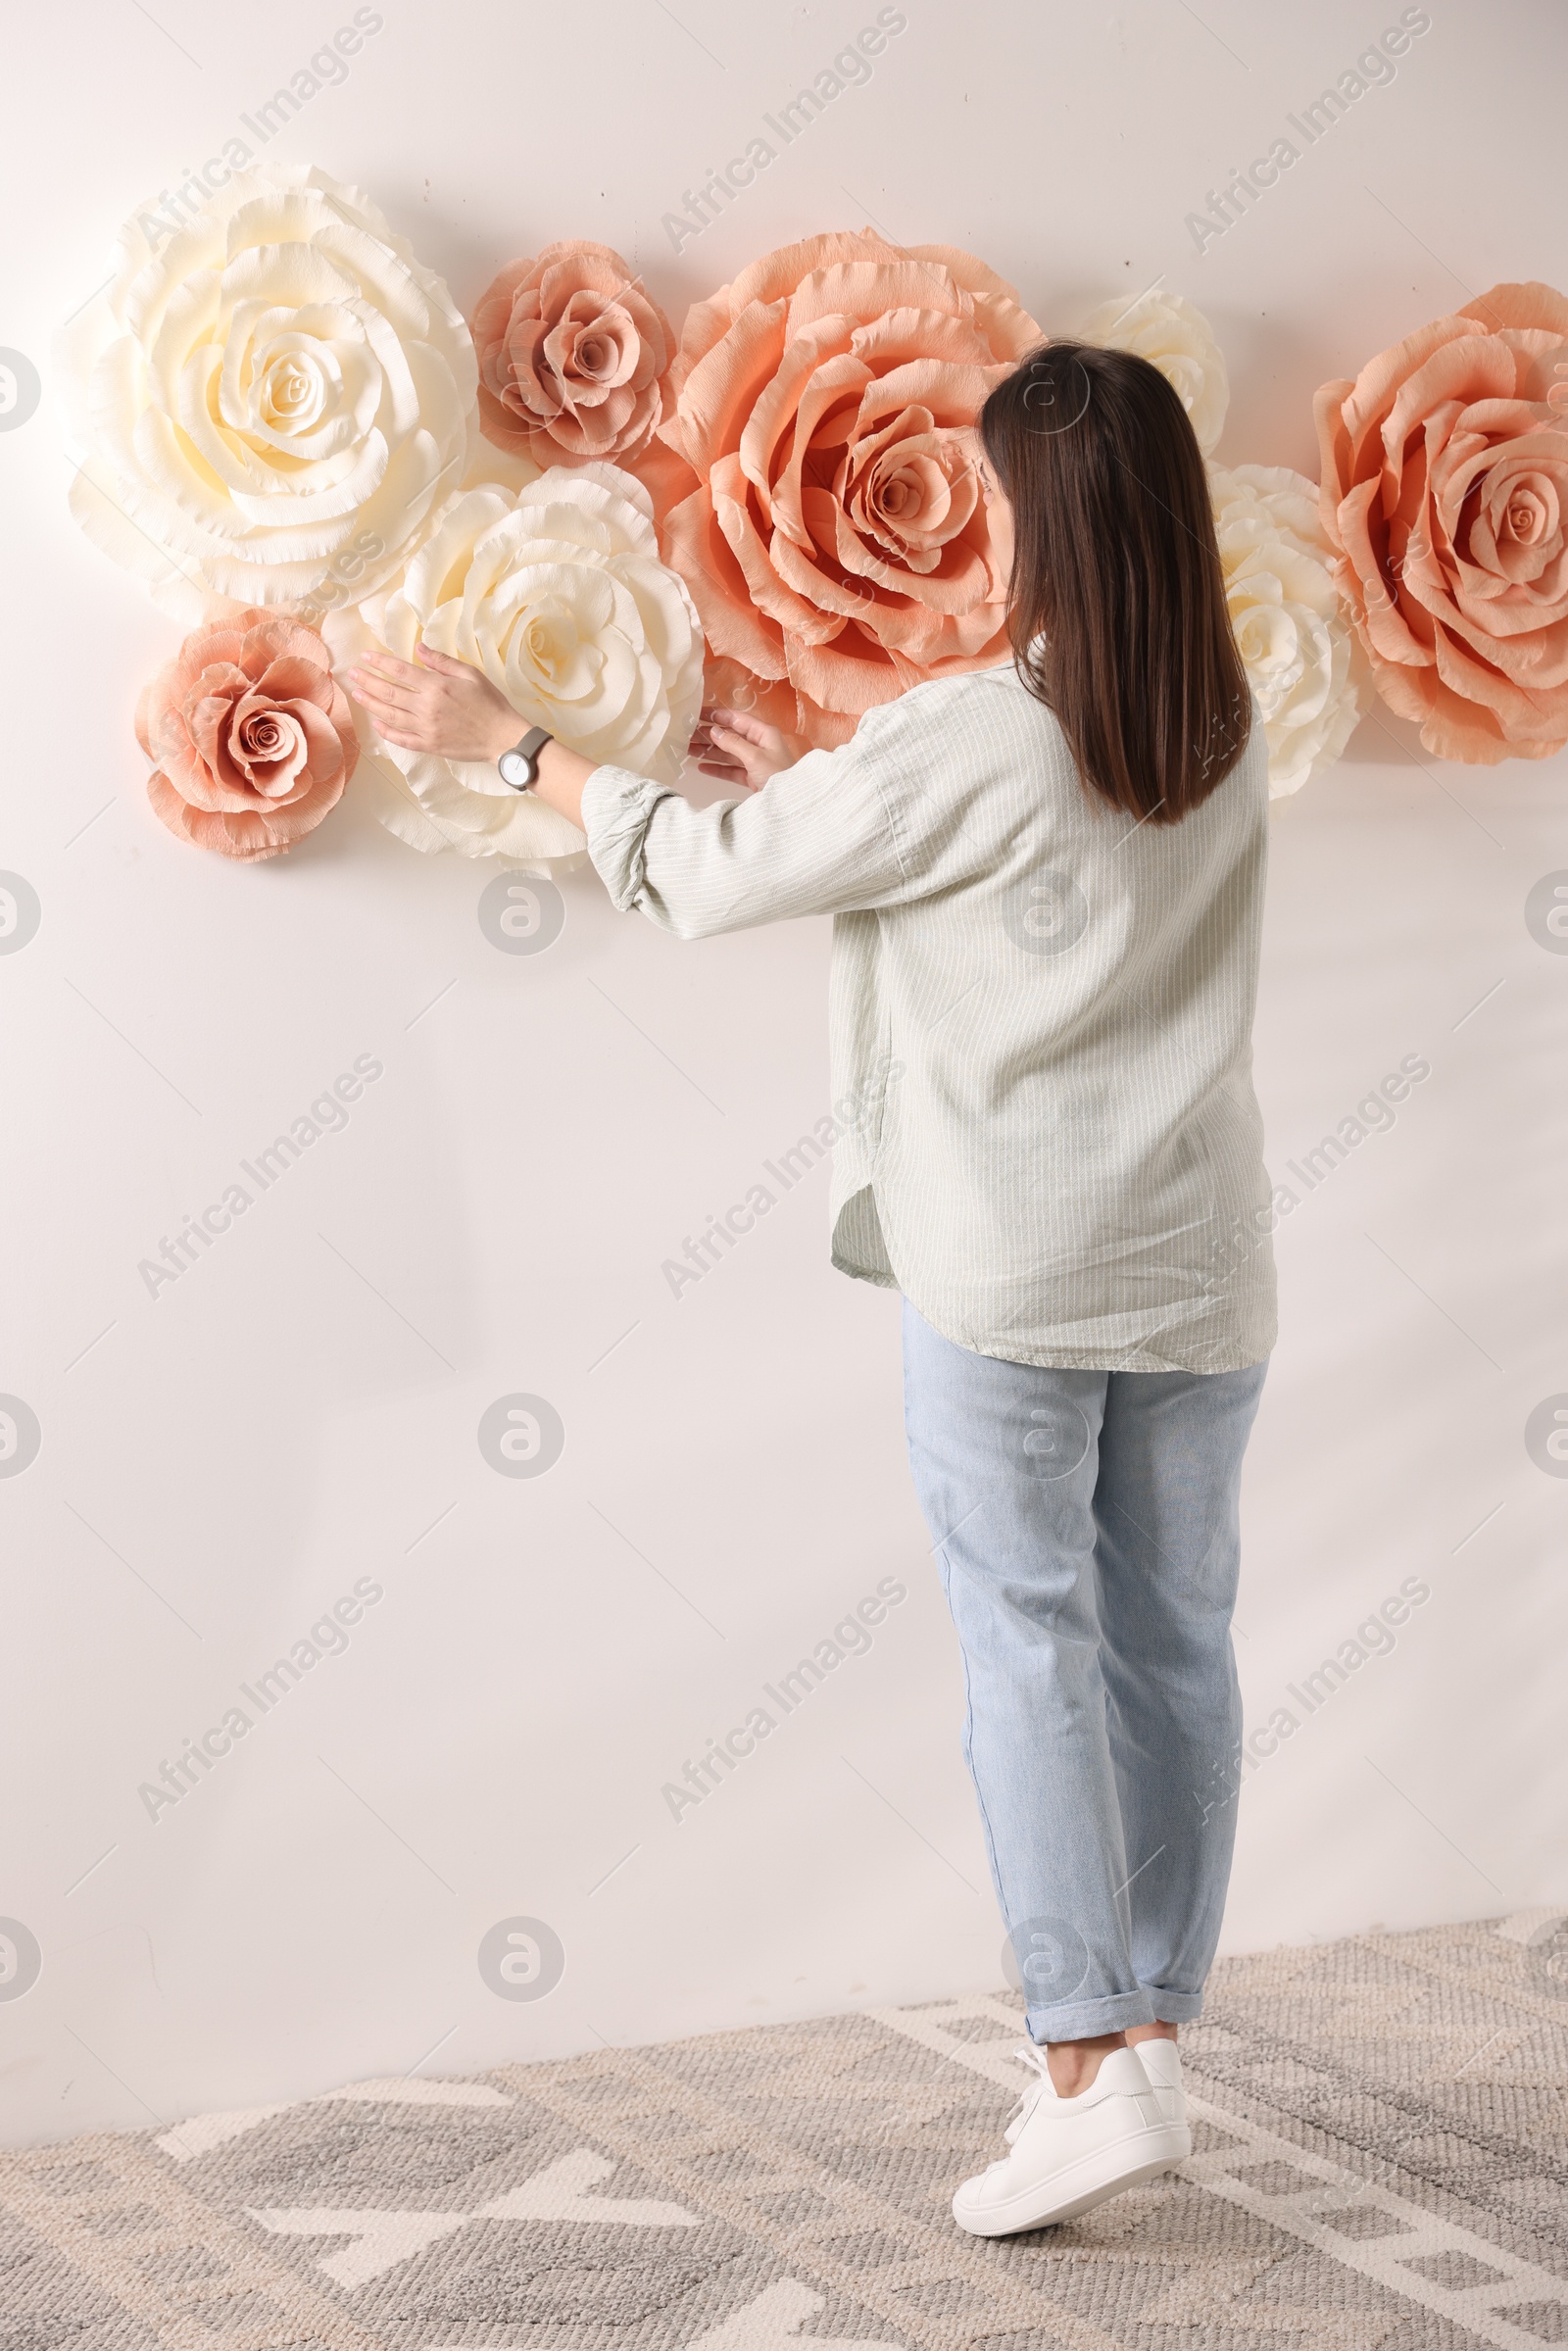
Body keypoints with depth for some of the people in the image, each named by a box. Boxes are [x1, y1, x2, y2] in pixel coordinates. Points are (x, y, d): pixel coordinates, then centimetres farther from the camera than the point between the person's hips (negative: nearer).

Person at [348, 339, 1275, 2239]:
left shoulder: (973, 737, -14)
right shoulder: (1230, 740, 6)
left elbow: (712, 876, -5)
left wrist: (507, 744, 7)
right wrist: (811, 790, 23)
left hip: (1012, 1264, -6)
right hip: (1197, 1260, 6)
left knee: (1029, 1641, 0)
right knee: (1173, 1643, 9)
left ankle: (1086, 2064, -2)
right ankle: (1149, 2039, 17)